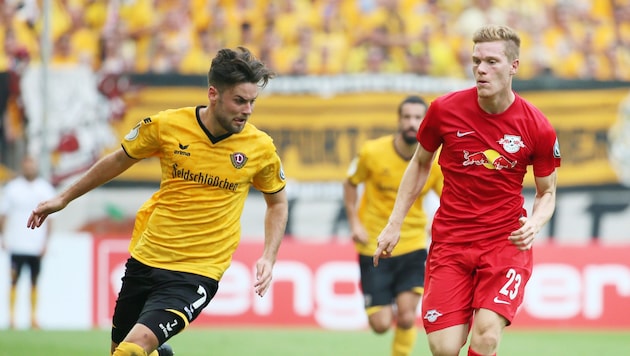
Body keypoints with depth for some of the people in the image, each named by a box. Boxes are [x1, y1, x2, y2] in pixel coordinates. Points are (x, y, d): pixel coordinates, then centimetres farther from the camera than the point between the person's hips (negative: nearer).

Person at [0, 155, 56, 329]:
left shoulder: (45, 189, 5)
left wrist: (45, 242, 0)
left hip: (37, 245, 1)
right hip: (16, 244, -1)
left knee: (35, 282, 3)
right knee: (14, 281, -2)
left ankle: (34, 318, 7)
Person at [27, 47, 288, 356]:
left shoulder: (261, 148, -8)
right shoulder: (166, 125, -7)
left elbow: (277, 202, 11)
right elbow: (119, 160, 11)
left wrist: (268, 258, -3)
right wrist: (64, 198, 18)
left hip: (198, 271, -3)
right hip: (146, 258, 3)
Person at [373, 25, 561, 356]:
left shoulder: (537, 128, -7)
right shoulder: (444, 109, -5)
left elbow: (547, 192, 8)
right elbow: (419, 164, 13)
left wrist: (534, 223, -14)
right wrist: (394, 225, 12)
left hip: (506, 242, -1)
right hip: (450, 240, 1)